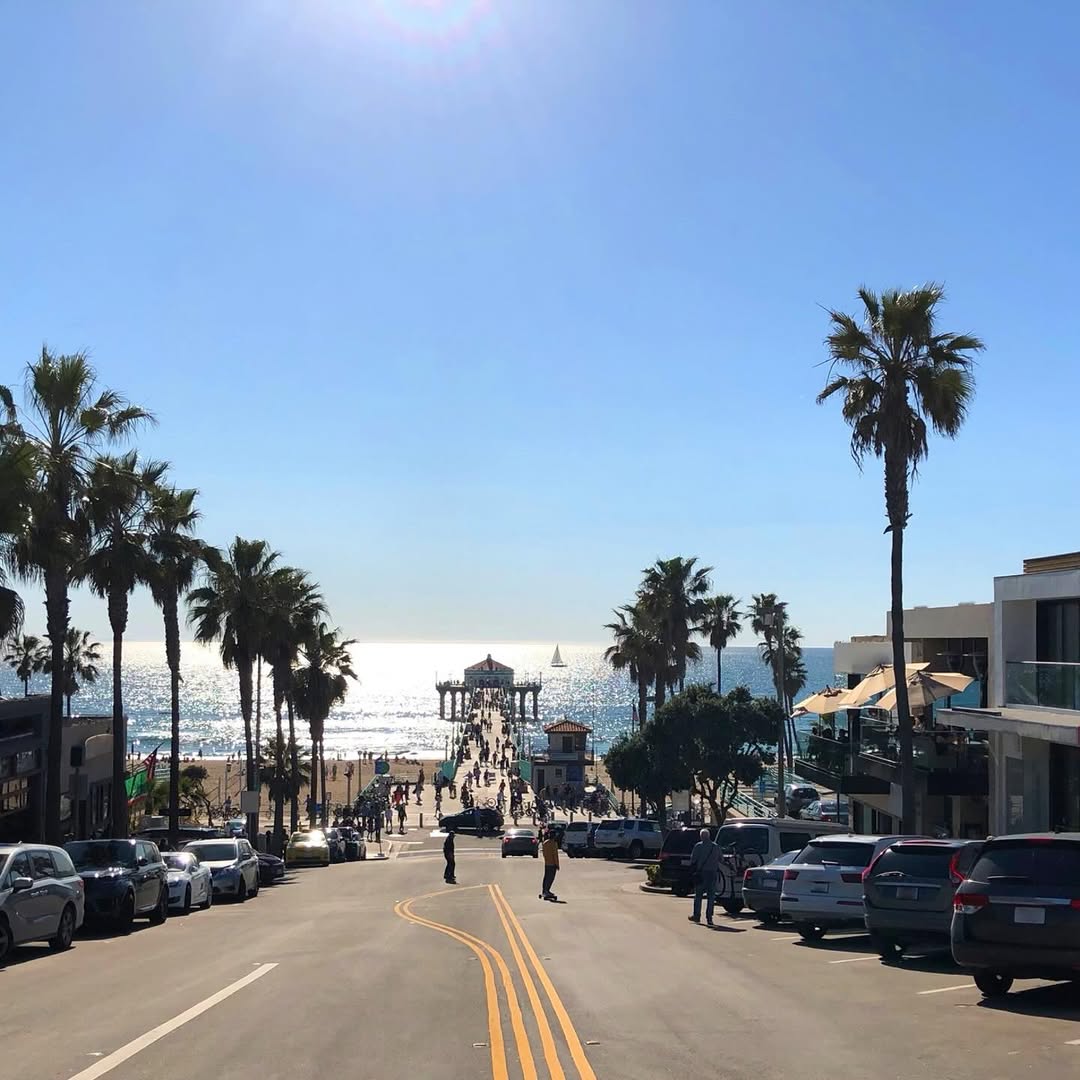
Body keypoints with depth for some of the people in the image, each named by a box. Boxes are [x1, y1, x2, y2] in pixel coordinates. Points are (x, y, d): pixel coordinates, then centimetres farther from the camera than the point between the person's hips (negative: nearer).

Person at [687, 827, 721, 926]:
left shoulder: (698, 846, -5)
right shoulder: (716, 847, 5)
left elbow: (693, 859, -4)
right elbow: (720, 859, 11)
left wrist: (693, 869, 10)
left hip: (701, 873, -2)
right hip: (713, 873, 2)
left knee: (698, 895, 9)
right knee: (711, 896, 4)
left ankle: (697, 916, 13)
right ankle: (709, 918, 1)